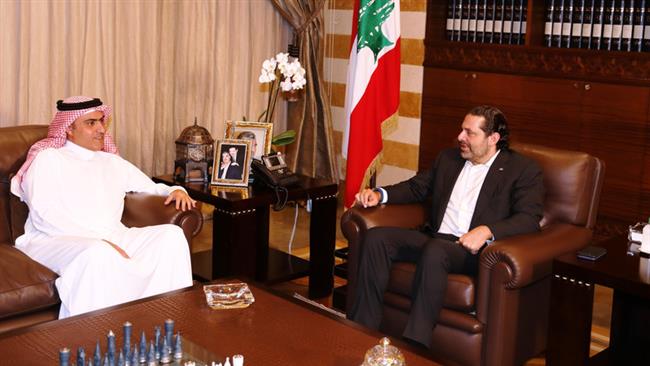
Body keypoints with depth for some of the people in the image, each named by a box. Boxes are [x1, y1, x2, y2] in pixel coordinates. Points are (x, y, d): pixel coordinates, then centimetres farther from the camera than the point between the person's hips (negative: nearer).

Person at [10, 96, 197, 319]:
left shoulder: (113, 163, 24)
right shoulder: (48, 159, 6)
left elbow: (152, 188, 33)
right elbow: (45, 216, -8)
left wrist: (176, 190, 7)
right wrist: (98, 240, -19)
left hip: (111, 240, 6)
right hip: (56, 241, -5)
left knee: (171, 234, -17)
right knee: (98, 254, -39)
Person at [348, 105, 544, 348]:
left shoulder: (523, 170, 4)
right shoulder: (448, 158, 23)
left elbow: (529, 218, -7)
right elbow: (416, 187, 29)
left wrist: (487, 231, -24)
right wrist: (380, 194, 10)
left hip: (473, 248, -6)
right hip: (433, 239, 6)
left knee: (434, 251, -38)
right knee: (376, 237, -19)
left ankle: (415, 344, -33)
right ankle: (362, 331, -18)